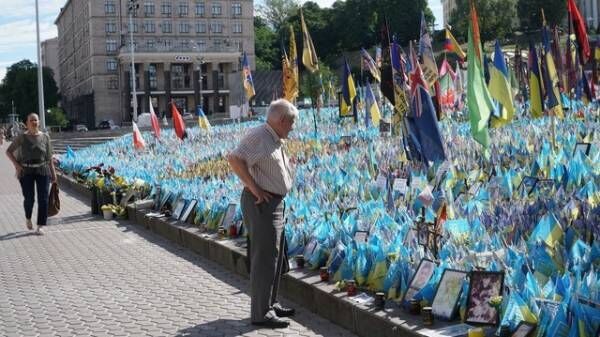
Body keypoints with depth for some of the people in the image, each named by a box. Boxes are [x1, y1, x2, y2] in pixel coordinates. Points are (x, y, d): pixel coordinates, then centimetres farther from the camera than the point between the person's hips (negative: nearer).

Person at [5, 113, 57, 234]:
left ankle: (40, 226, 4)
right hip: (26, 172, -1)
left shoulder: (45, 137, 4)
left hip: (42, 170, 1)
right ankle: (28, 218, 29)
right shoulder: (22, 137, -1)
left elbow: (49, 157, 9)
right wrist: (16, 165, -6)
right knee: (29, 198, -2)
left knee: (43, 199, -4)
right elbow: (9, 151, 5)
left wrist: (53, 172, 6)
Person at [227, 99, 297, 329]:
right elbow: (234, 159, -28)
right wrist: (254, 188, -24)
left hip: (275, 203, 10)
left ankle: (270, 304, 29)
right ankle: (261, 313, -1)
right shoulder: (259, 136, -16)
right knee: (264, 258, -7)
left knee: (274, 257, 17)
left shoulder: (275, 140, 15)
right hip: (261, 204, -10)